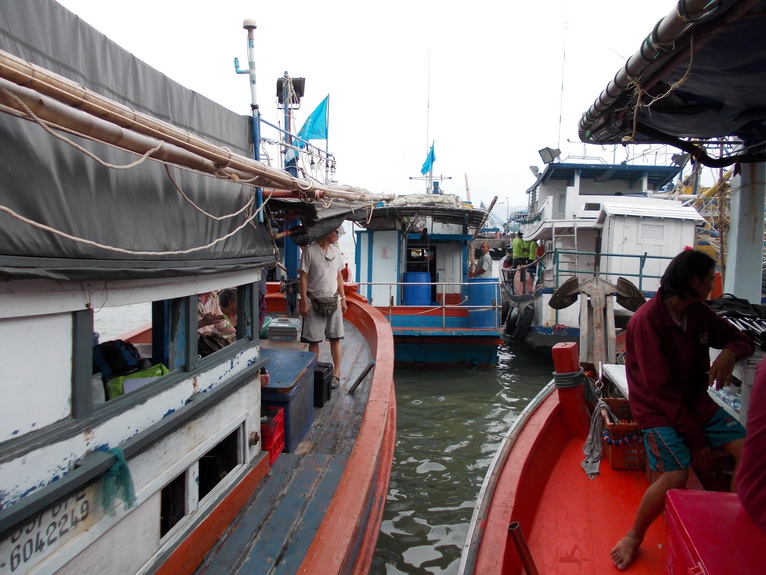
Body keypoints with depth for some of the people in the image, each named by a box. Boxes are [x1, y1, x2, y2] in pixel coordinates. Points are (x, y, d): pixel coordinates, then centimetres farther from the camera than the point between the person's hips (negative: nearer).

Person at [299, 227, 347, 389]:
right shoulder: (310, 251, -8)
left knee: (335, 338, 4)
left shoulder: (336, 251, 8)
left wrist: (343, 298, 11)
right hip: (314, 301, -4)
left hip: (333, 300, 4)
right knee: (313, 340, 3)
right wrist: (304, 302, -12)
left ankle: (336, 374, 13)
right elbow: (303, 277, -8)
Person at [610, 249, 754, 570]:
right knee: (675, 475, -24)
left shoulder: (699, 313, 2)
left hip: (696, 402, 7)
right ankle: (634, 537, 0)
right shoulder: (647, 320, -20)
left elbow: (740, 339, 13)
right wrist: (696, 438, -17)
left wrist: (731, 351, -14)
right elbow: (661, 389, -21)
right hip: (659, 409, -7)